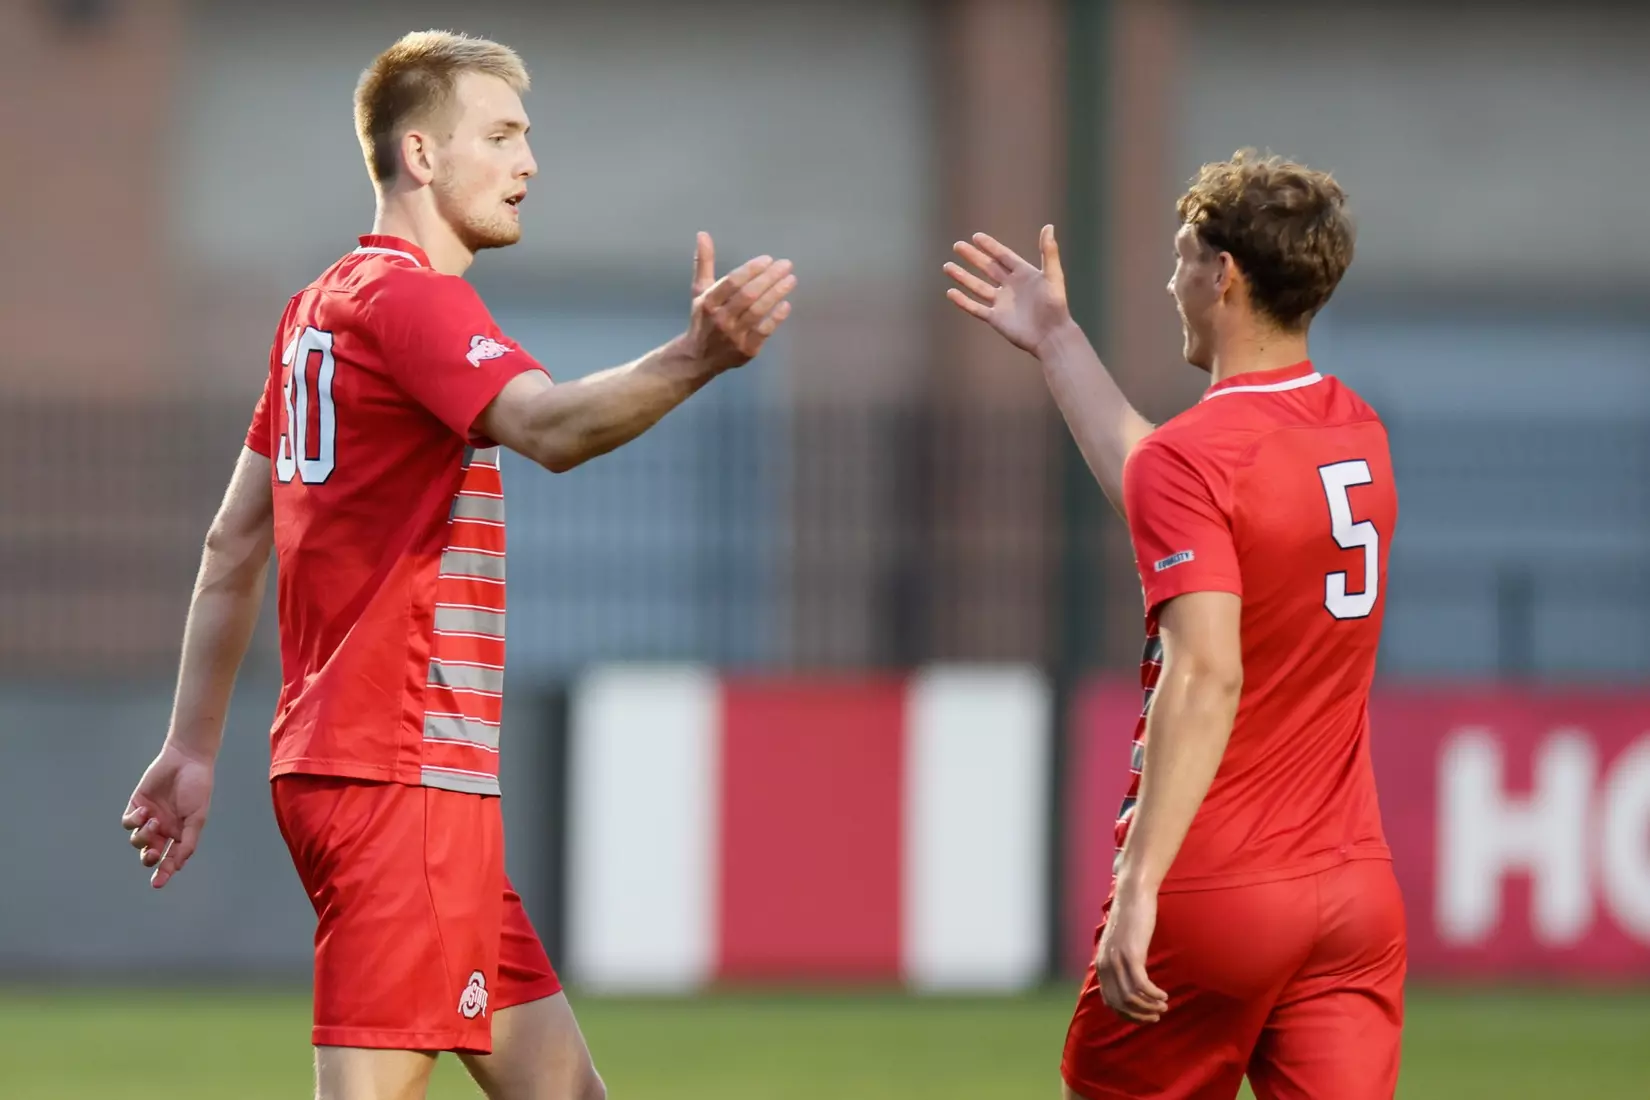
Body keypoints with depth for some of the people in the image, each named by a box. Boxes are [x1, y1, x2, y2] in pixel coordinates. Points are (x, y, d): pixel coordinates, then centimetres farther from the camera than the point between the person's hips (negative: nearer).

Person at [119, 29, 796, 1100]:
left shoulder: (324, 305, 18)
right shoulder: (410, 293, -11)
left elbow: (233, 543, 22)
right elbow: (550, 427, -31)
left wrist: (193, 747, 25)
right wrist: (697, 358, -45)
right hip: (403, 778, -10)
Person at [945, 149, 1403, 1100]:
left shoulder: (1189, 459, -12)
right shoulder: (1358, 432, 11)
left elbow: (1206, 677, -24)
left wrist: (1142, 885, -27)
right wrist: (1059, 340, 39)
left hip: (1211, 901, -6)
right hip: (1359, 894, 6)